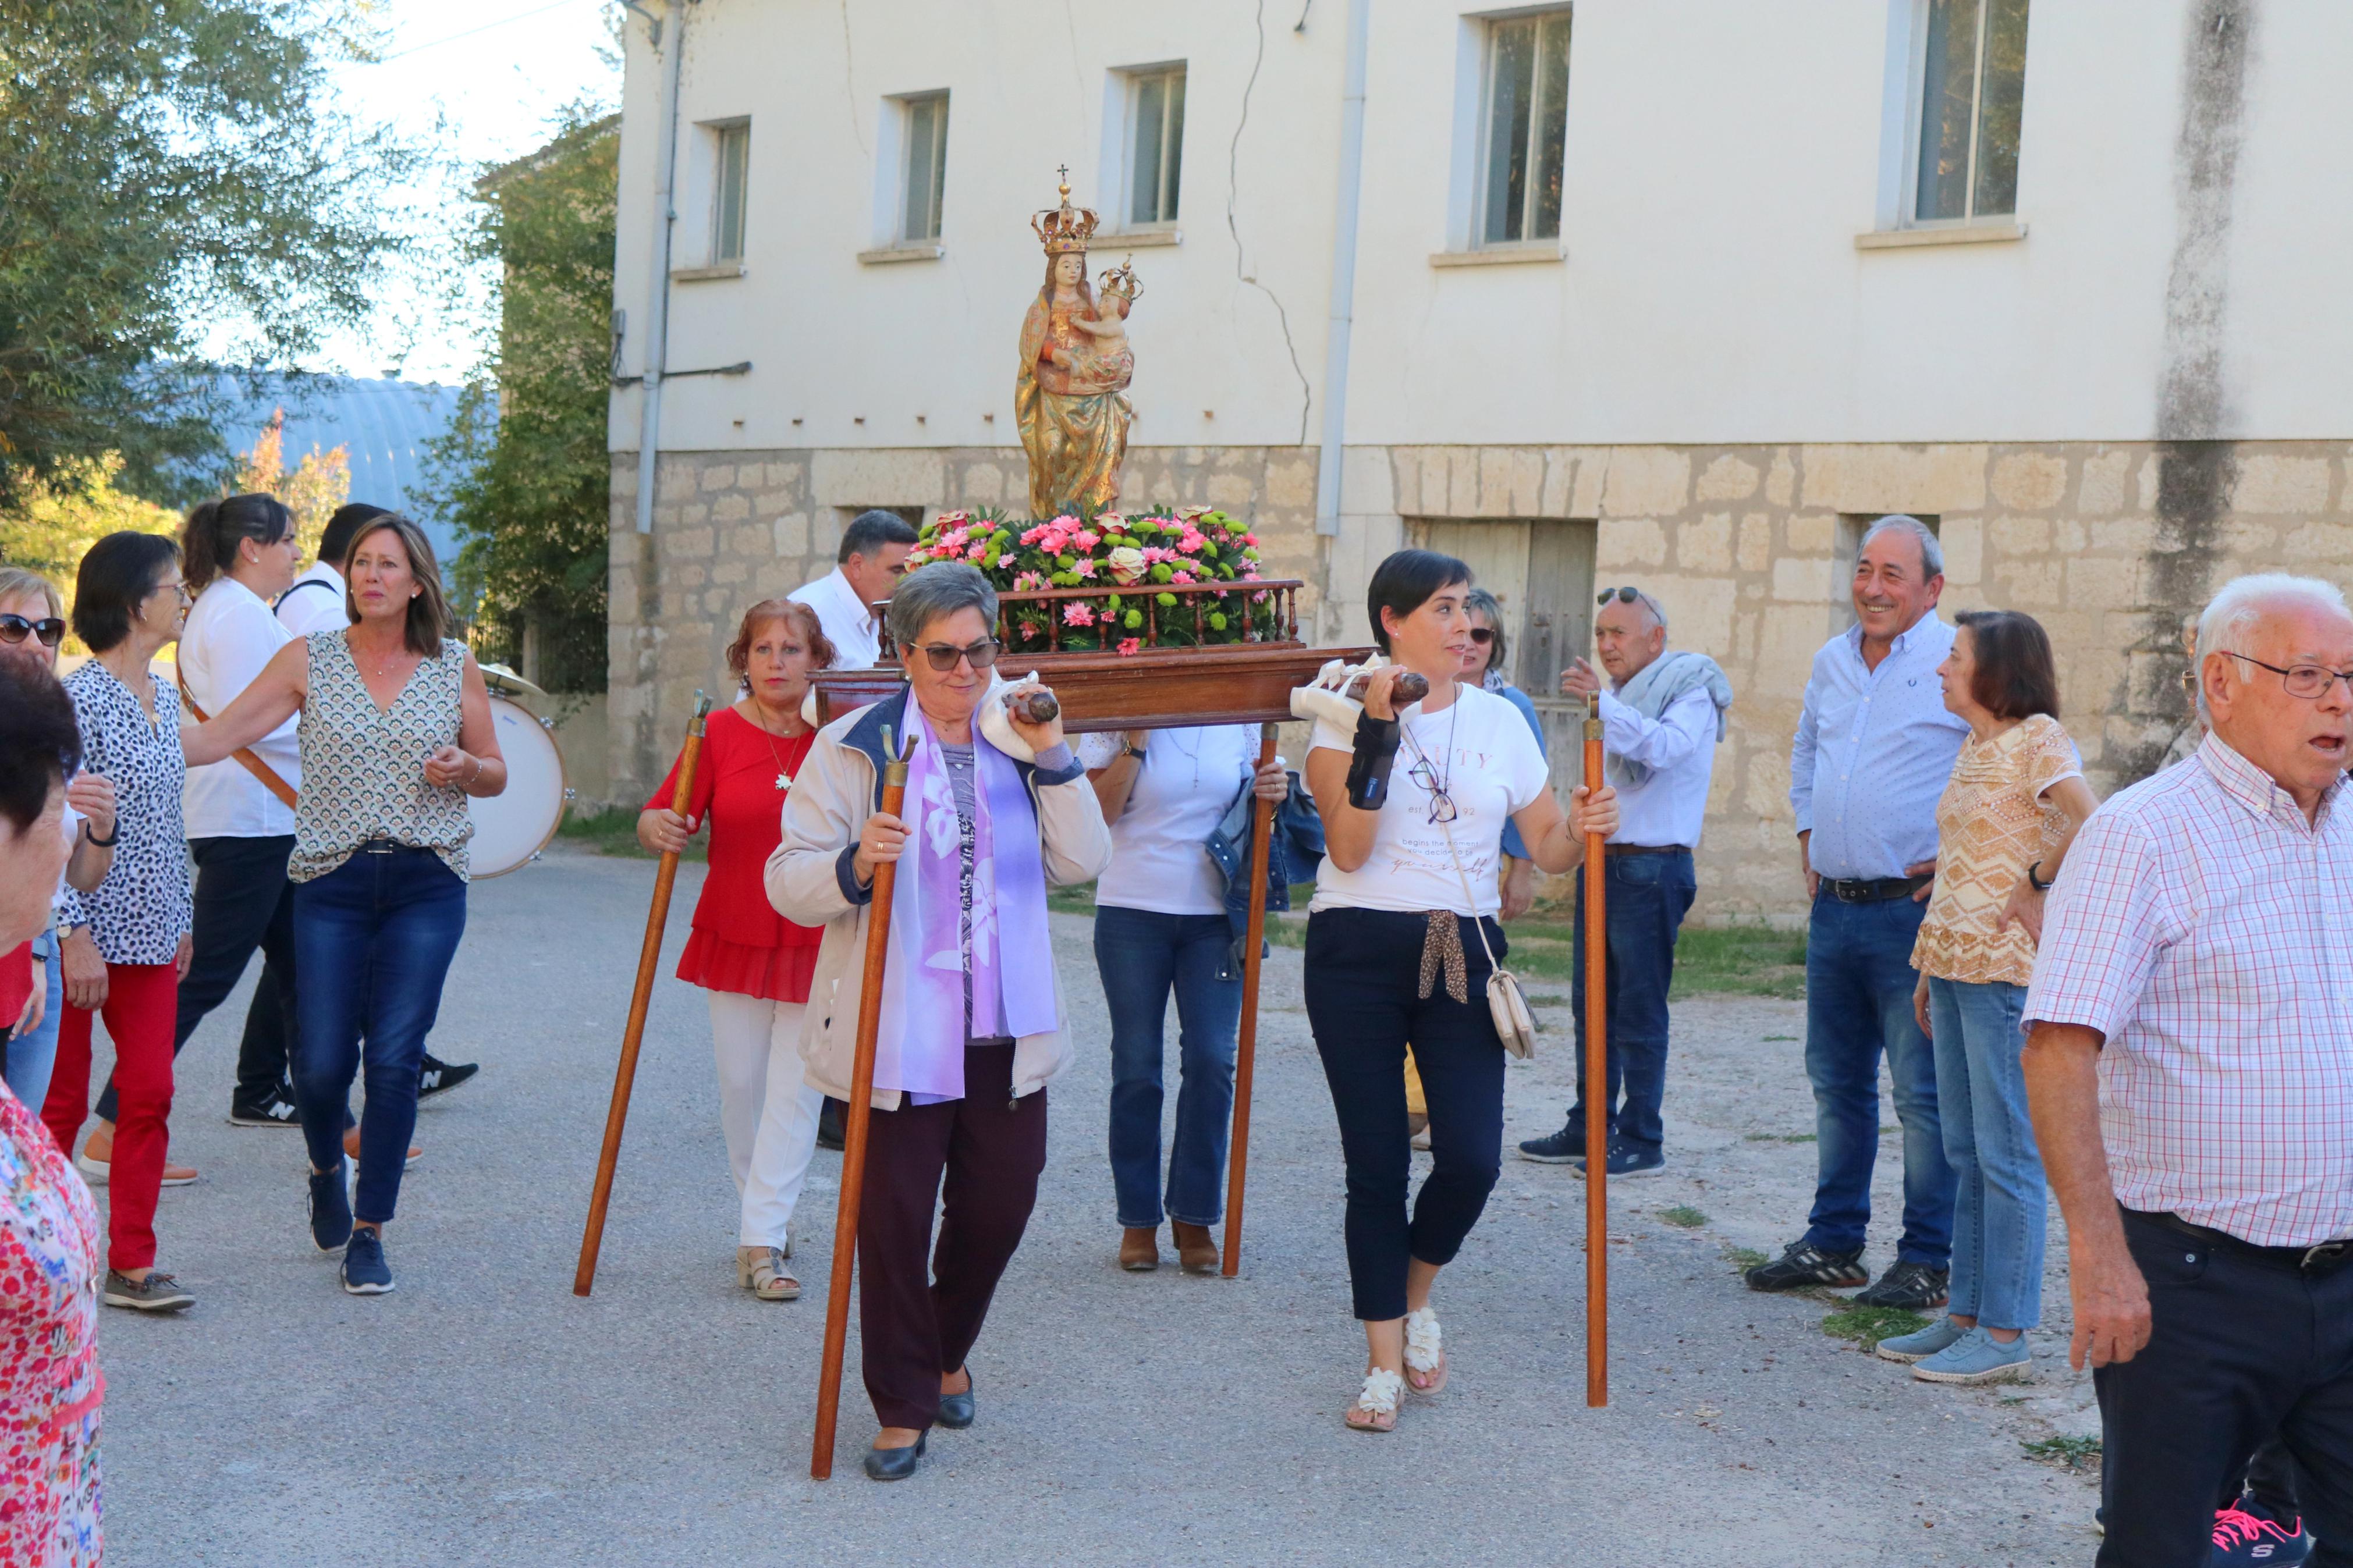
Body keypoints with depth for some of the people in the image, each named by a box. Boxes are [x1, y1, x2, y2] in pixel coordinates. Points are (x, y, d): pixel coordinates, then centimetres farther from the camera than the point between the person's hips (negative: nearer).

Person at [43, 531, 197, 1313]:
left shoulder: (164, 697, 11)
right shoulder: (79, 697, -13)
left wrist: (181, 919, 17)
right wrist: (76, 937, -19)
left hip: (150, 932, 7)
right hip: (87, 932, -7)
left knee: (149, 1094, 4)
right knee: (61, 1101, 4)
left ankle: (131, 1262, 10)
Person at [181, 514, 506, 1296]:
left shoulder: (456, 667, 5)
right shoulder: (310, 660, 3)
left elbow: (496, 774, 12)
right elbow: (218, 735, -1)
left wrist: (464, 769, -9)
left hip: (427, 886, 0)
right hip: (333, 883, 0)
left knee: (394, 1058, -6)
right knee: (322, 1062, -1)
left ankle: (369, 1232, 8)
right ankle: (327, 1169, 34)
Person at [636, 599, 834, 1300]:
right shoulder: (719, 733, -3)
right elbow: (660, 815, -8)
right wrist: (659, 829, -28)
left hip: (818, 945, -1)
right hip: (735, 939, 1)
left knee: (795, 1090, -4)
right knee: (740, 1085, 7)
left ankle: (762, 1244, 0)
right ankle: (766, 1214, 28)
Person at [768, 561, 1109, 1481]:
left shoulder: (1021, 742, 8)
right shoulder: (853, 747, -2)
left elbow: (1082, 864, -2)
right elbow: (786, 880, -6)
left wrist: (1054, 763, -12)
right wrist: (855, 864, -26)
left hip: (1005, 1032, 4)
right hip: (897, 1031, -3)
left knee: (1000, 1205, 12)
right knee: (894, 1217, 0)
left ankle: (947, 1352, 38)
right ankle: (903, 1407, 15)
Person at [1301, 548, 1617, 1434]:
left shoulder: (1498, 721, 9)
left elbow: (1548, 848, 9)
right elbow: (1348, 847, -15)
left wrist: (1584, 829, -13)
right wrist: (1379, 732, -20)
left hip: (1464, 954, 3)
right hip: (1360, 952, -2)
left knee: (1471, 1156, -8)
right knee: (1377, 1162, 1)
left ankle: (1415, 1296, 23)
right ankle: (1385, 1362, 15)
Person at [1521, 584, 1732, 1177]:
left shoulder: (1691, 691, -6)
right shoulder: (1619, 696, 18)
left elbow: (1663, 746, -26)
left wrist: (1601, 702, -35)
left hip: (1651, 868, -8)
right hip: (1602, 862, 8)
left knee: (1640, 1010, -5)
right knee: (1592, 1004, 12)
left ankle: (1642, 1142, 0)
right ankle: (1588, 1128, 21)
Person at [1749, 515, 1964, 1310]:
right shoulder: (1831, 661, 12)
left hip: (1913, 910, -7)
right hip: (1833, 908, 7)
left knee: (1923, 1091, -4)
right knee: (1836, 1081, 14)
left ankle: (1927, 1261, 5)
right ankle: (1833, 1242, 24)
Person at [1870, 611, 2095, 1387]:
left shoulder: (2037, 739, -11)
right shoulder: (1976, 745, 15)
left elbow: (2089, 823, -28)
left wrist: (2036, 887, -16)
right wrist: (1929, 971, 19)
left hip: (2006, 970, -9)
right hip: (1955, 964, 9)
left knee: (2004, 1152, -3)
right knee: (1965, 1150, 12)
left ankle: (2004, 1335, 3)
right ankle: (1965, 1315, 20)